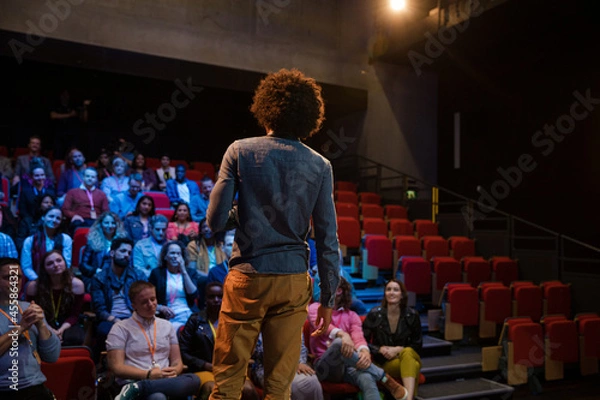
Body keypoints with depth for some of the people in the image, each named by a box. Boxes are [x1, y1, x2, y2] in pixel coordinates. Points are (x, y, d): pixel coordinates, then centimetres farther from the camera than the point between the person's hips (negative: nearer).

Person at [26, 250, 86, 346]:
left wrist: (61, 330, -22)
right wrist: (50, 330, -17)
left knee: (76, 338, -32)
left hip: (66, 326, 0)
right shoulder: (34, 286, -11)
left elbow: (74, 315, -4)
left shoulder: (77, 285, -11)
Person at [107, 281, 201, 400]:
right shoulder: (121, 328, 6)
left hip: (165, 381, 6)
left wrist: (173, 372, -8)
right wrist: (148, 375, -15)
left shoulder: (167, 326, 19)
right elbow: (117, 367, -3)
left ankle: (137, 389, -32)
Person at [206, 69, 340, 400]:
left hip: (247, 277, -1)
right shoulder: (320, 167, 0)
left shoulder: (240, 152, -4)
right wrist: (328, 299, 8)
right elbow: (327, 241, -1)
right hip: (293, 282, 2)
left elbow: (216, 220, -7)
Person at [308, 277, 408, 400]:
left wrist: (364, 351, -33)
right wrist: (342, 334, -39)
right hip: (325, 366, -2)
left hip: (347, 366, 2)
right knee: (338, 342, -36)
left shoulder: (352, 316, 12)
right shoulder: (315, 308, 7)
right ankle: (384, 378, -26)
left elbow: (358, 338, -7)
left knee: (367, 379, -34)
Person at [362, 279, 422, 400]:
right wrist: (380, 349, -17)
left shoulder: (412, 315, -4)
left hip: (408, 356, 1)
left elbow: (418, 344, 2)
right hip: (384, 362, -1)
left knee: (407, 352, -37)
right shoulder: (374, 314, -7)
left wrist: (398, 349, -14)